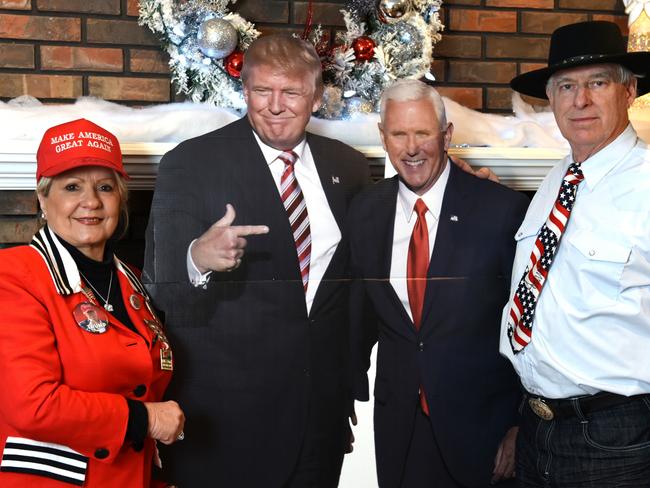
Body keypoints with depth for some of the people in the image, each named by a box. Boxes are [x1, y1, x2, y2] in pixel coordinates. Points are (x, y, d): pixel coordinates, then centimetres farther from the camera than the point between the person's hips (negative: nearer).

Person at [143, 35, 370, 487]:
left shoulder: (348, 167, 3)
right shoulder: (190, 164, -10)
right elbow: (162, 292, -14)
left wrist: (351, 389, 15)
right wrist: (197, 261, -36)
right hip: (227, 409, -3)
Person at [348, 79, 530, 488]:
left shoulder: (503, 209, -12)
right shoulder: (364, 212, 0)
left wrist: (521, 424, -6)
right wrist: (354, 389, 13)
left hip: (480, 423, -3)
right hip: (396, 421, 3)